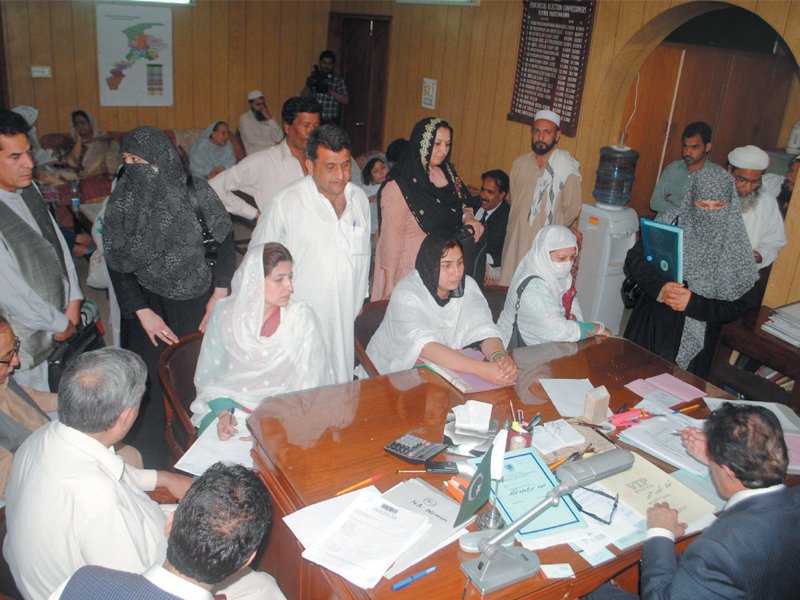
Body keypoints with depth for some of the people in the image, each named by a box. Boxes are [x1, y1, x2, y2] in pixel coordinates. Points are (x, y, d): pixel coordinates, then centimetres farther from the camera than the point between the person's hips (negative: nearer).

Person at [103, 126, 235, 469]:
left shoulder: (195, 192, -7)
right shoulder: (121, 203, -5)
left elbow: (225, 241, 2)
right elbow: (116, 265, -1)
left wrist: (219, 295, -1)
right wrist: (142, 313, -8)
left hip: (198, 304, 0)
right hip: (150, 305, 0)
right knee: (154, 386, -1)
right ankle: (153, 465, 17)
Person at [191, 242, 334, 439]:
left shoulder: (301, 316, -9)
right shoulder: (225, 314, -5)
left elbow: (309, 381, -7)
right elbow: (209, 374, 2)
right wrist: (222, 412, -14)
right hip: (230, 403, 1)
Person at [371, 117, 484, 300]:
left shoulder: (448, 172, 1)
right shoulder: (399, 185, -18)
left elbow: (462, 204, 16)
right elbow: (391, 238, -15)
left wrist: (468, 217, -7)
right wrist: (389, 283, -12)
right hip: (409, 272, -6)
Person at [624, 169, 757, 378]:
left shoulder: (735, 249, -7)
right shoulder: (670, 223, -5)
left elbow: (735, 308, -5)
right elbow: (633, 259, -7)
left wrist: (693, 303, -21)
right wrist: (659, 288, -24)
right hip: (649, 329, 1)